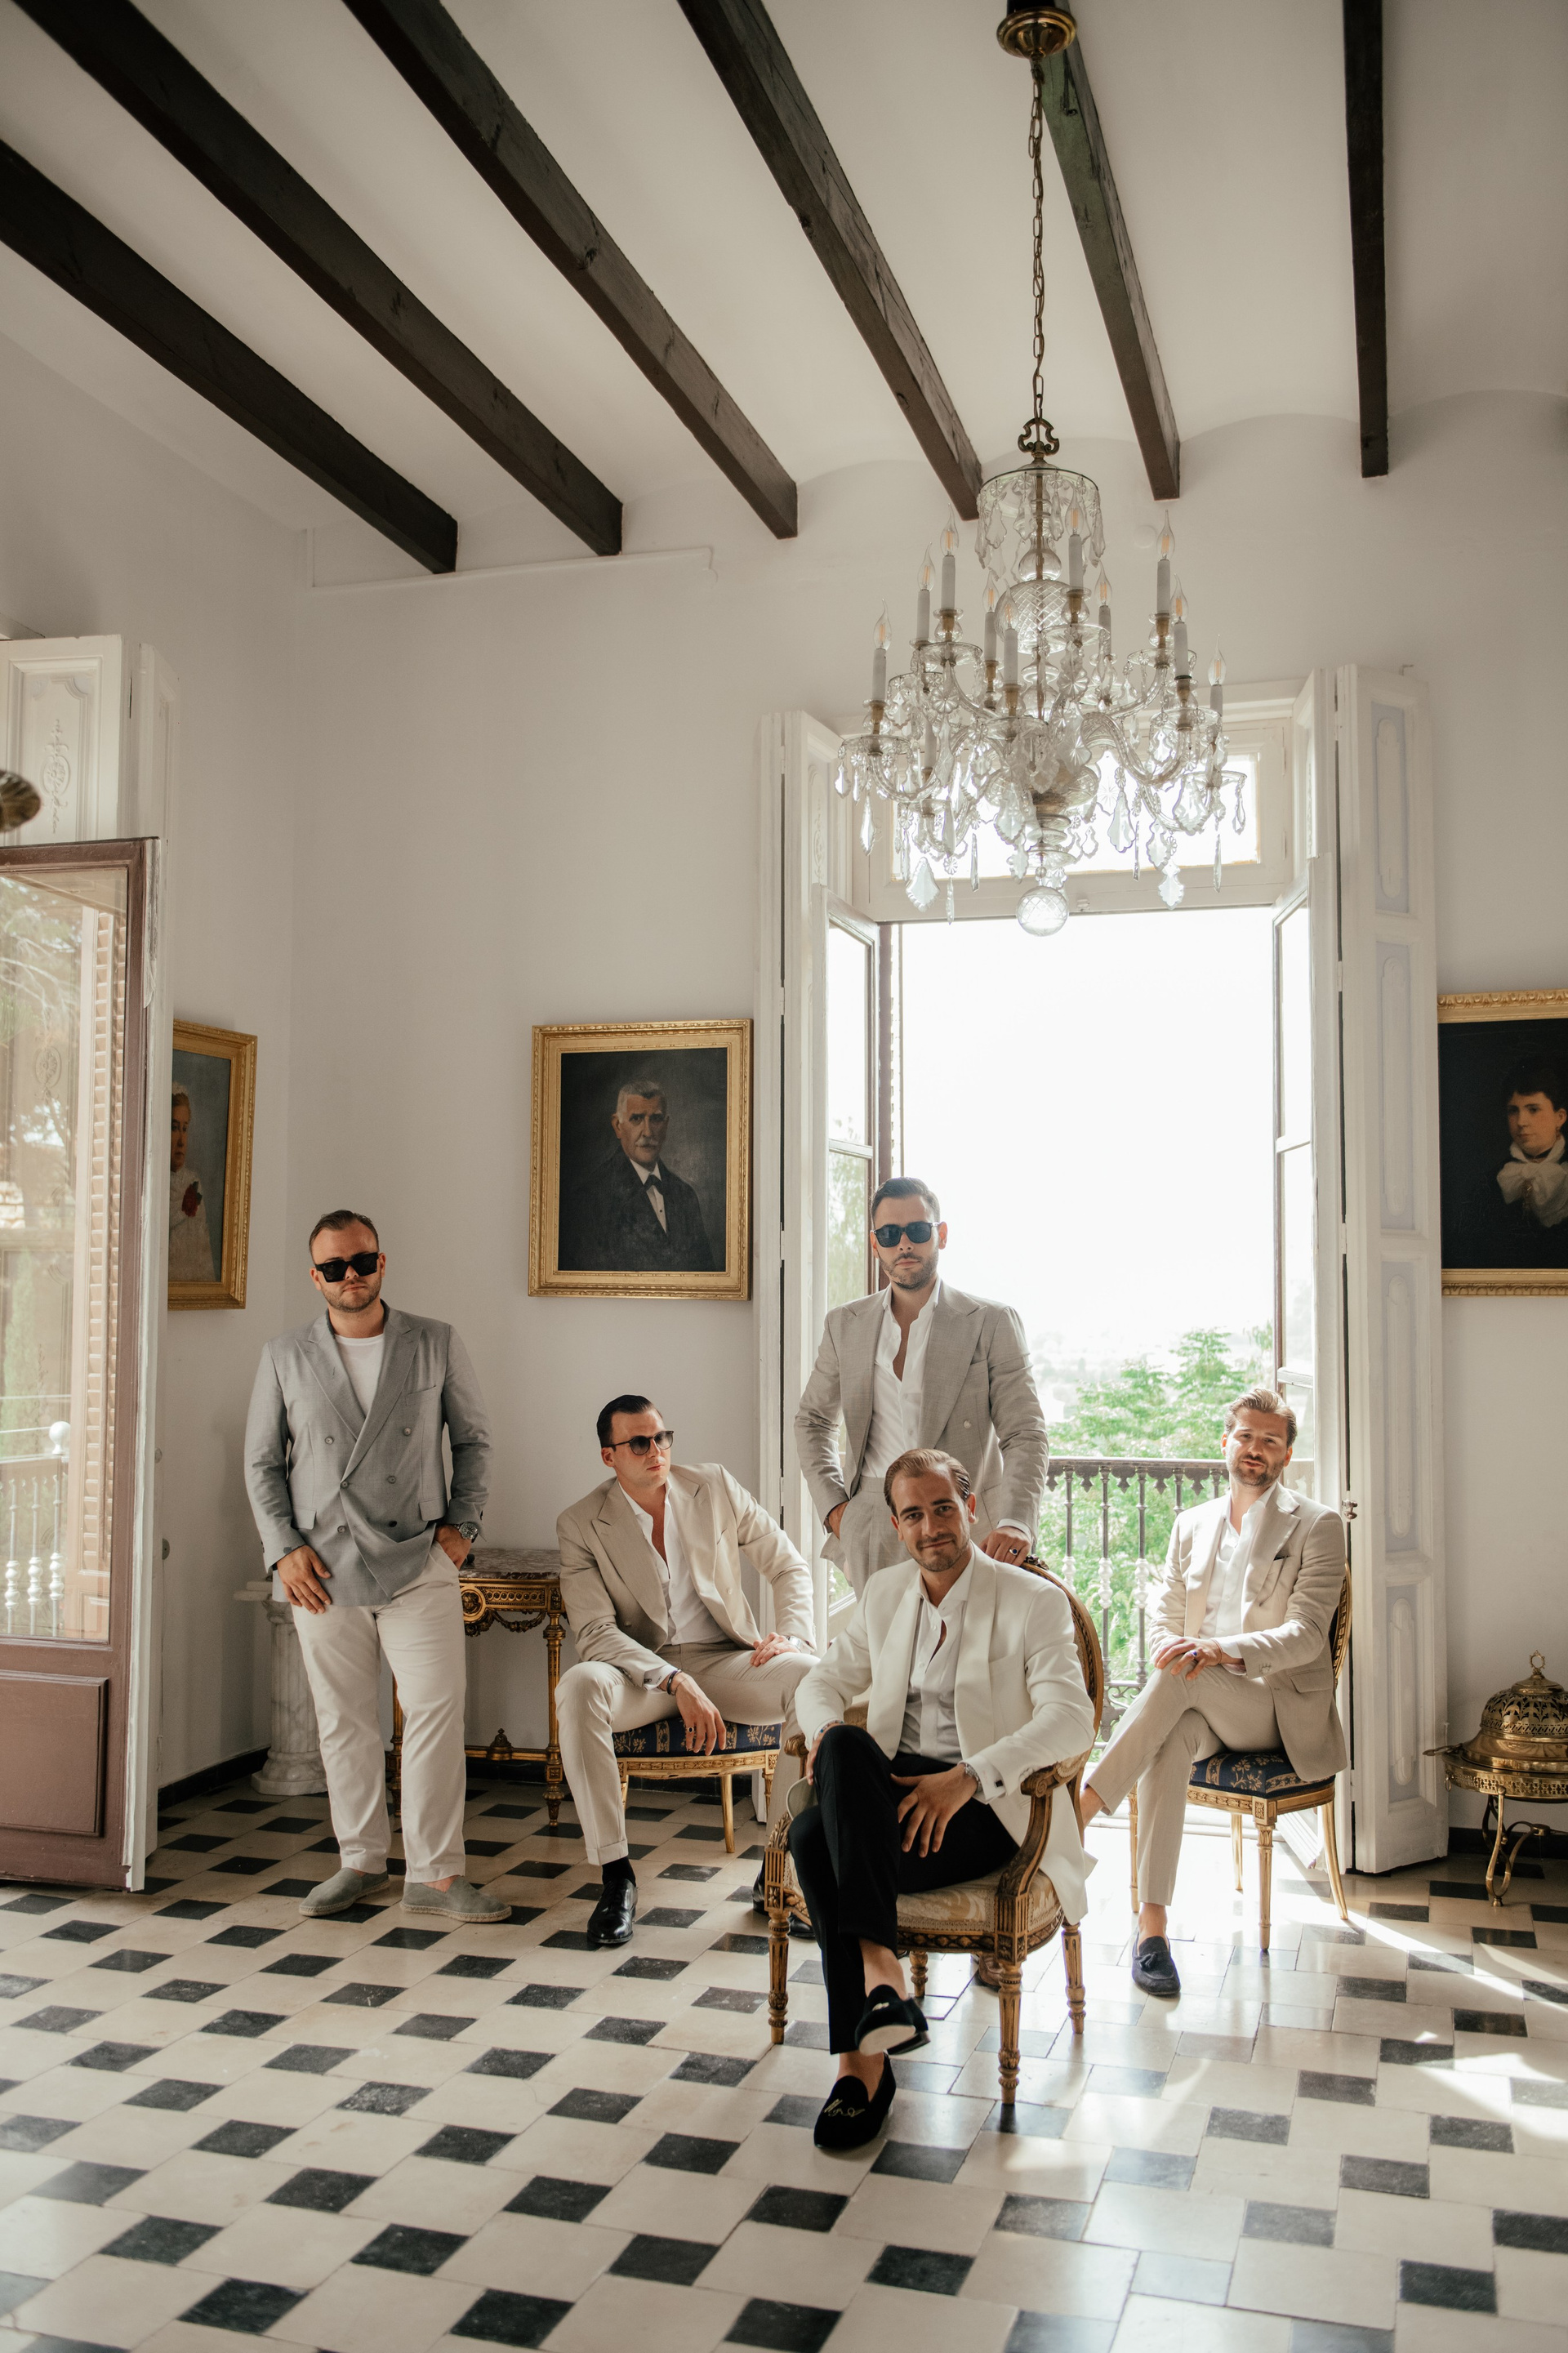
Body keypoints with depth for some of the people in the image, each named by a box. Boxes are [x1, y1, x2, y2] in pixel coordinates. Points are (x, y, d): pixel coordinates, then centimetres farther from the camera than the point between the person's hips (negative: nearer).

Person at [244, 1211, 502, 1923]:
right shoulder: (284, 1357, 5)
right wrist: (283, 1548, -1)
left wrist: (462, 1523, -1)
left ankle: (435, 1873, 3)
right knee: (344, 1722, 9)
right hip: (323, 1570, 1)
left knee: (437, 1710, -6)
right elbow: (262, 1463, 9)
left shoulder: (437, 1345, 3)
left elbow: (474, 1439, 10)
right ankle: (361, 1861, 24)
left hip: (419, 1564, -1)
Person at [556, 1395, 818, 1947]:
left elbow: (788, 1567, 10)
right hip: (641, 1671, -1)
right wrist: (678, 1683, -26)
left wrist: (793, 1635, -10)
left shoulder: (715, 1487, 3)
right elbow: (594, 1632, -13)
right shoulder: (581, 1525, -4)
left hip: (724, 1659, 2)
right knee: (578, 1687, -35)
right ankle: (614, 1875, -24)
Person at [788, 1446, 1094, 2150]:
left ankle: (862, 2059, -27)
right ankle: (879, 1972, -33)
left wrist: (967, 1777, -28)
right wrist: (825, 1730, -8)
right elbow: (824, 1681, 18)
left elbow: (1071, 1720, -15)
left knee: (821, 1842, -31)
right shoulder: (884, 1594, 14)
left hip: (981, 1807, -5)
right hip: (891, 1788, 5)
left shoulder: (1034, 1602, -3)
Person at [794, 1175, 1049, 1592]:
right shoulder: (844, 1324, 10)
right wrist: (834, 1507, 8)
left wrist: (1015, 1522, -20)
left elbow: (1025, 1434, -4)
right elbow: (812, 1421, 21)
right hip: (873, 1538, 2)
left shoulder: (991, 1323, 0)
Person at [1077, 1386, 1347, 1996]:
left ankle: (1080, 1810, -35)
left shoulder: (1317, 1526, 1)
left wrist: (1224, 1649, -29)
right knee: (1173, 1735, -34)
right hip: (1203, 1704, 3)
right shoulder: (1191, 1524, 15)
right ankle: (1151, 1924, -37)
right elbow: (1164, 1618, 15)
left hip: (1280, 1707, -3)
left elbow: (1306, 1635, -11)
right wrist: (1177, 1655, -10)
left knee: (1183, 1681, -34)